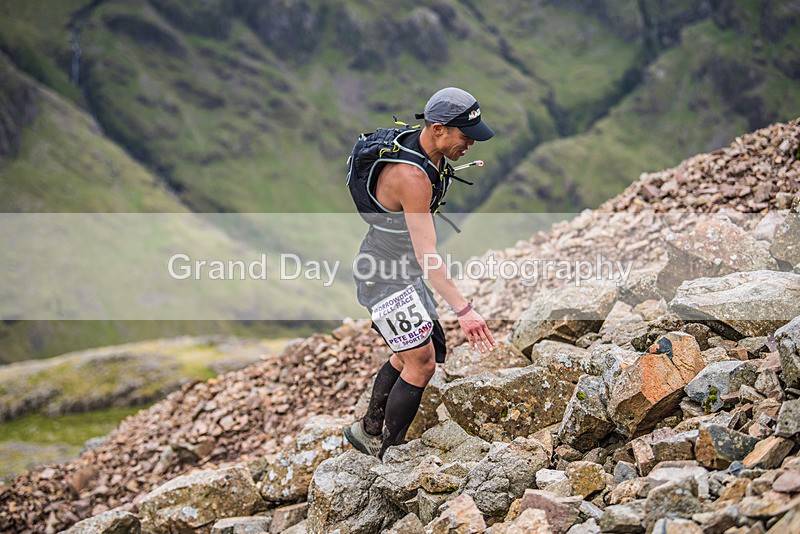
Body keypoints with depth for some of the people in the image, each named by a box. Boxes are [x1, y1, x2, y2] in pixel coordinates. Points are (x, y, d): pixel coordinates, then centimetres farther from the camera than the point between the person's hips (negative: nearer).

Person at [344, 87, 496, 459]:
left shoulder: (431, 153, -2)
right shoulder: (411, 176, -32)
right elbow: (426, 255, -35)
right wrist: (463, 310, -39)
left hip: (404, 271, 10)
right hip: (384, 275, -10)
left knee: (408, 357, 19)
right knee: (422, 363, -7)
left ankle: (368, 431, 34)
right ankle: (389, 453, 5)